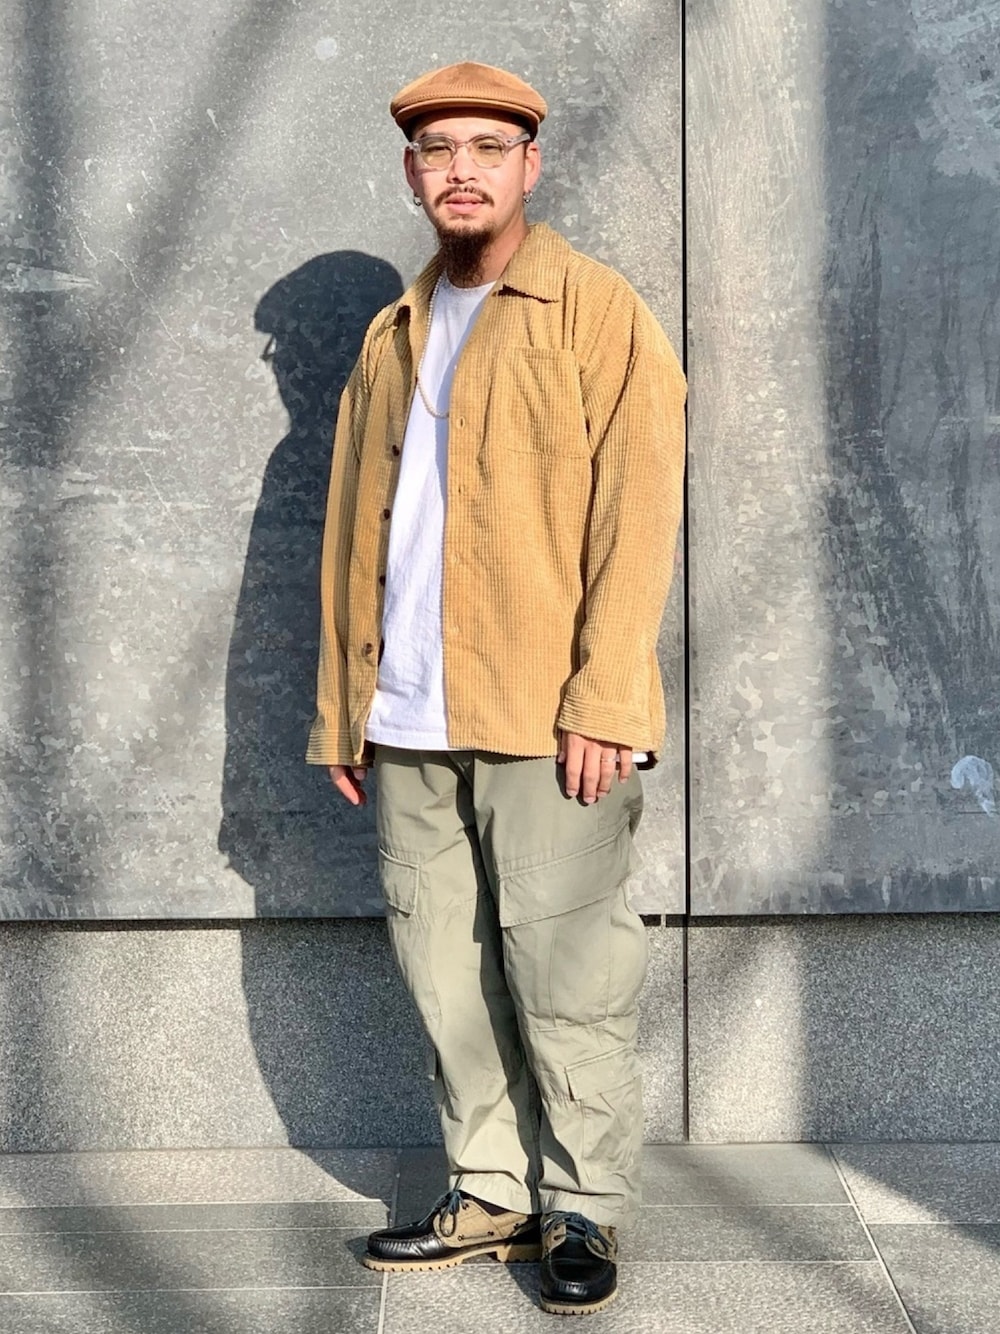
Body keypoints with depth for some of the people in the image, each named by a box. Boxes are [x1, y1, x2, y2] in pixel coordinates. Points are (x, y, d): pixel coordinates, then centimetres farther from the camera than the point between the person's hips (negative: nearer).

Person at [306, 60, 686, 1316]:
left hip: (545, 719, -5)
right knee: (444, 973, 9)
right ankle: (492, 1194, 22)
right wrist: (341, 709, 13)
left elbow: (636, 517, -7)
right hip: (410, 727, 6)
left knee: (561, 974, -1)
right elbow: (353, 534, 18)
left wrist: (602, 701, -15)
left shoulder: (598, 314, 1)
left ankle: (583, 1211, 12)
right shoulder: (391, 340, 18)